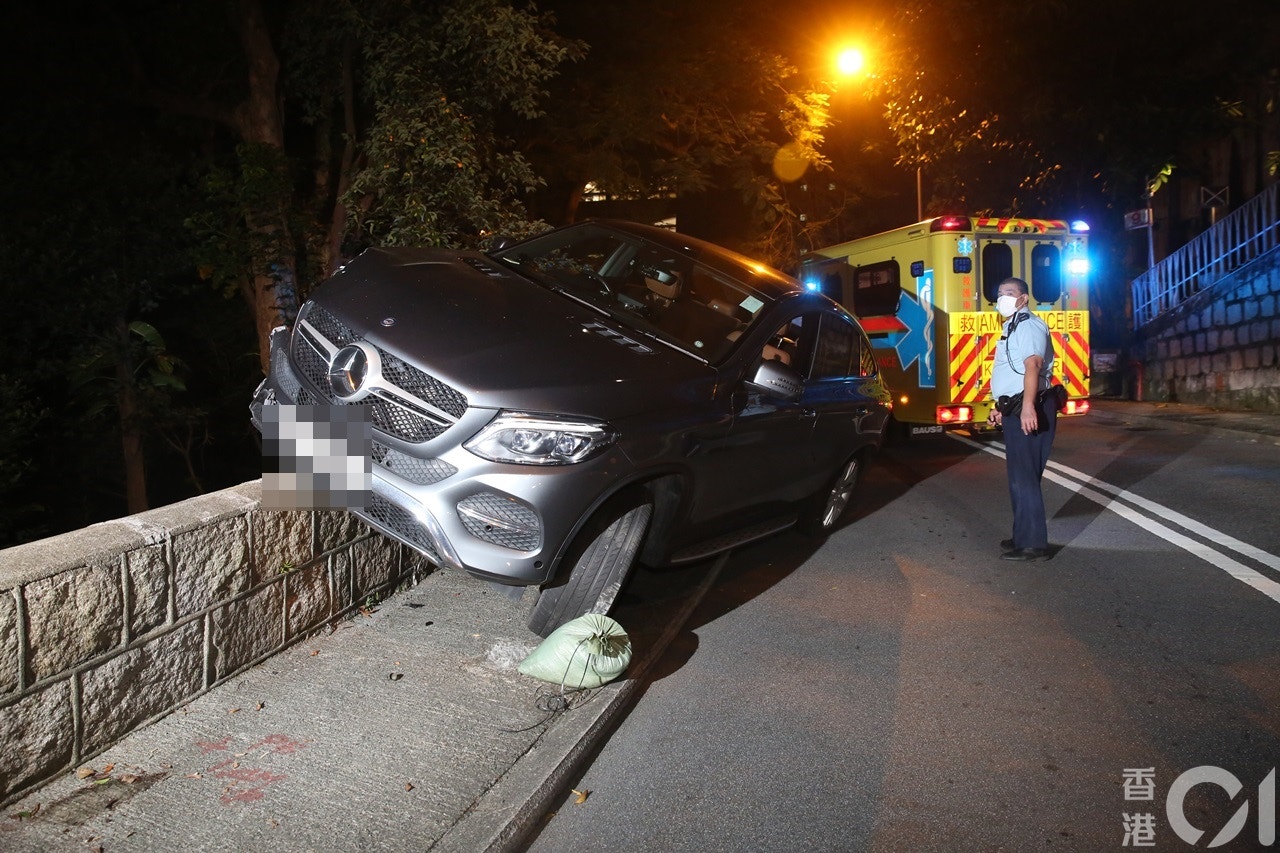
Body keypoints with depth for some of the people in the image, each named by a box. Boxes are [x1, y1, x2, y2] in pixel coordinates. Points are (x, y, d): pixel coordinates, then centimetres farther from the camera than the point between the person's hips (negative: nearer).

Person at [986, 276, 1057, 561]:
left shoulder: (1029, 326, -13)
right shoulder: (1012, 328, 22)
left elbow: (1033, 365, -29)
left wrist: (1027, 406, -41)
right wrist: (1001, 407, 30)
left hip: (1027, 413, -11)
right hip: (1015, 411, 11)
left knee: (1023, 477, -8)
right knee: (1020, 476, 17)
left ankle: (1033, 544, -3)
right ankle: (1024, 536, 27)